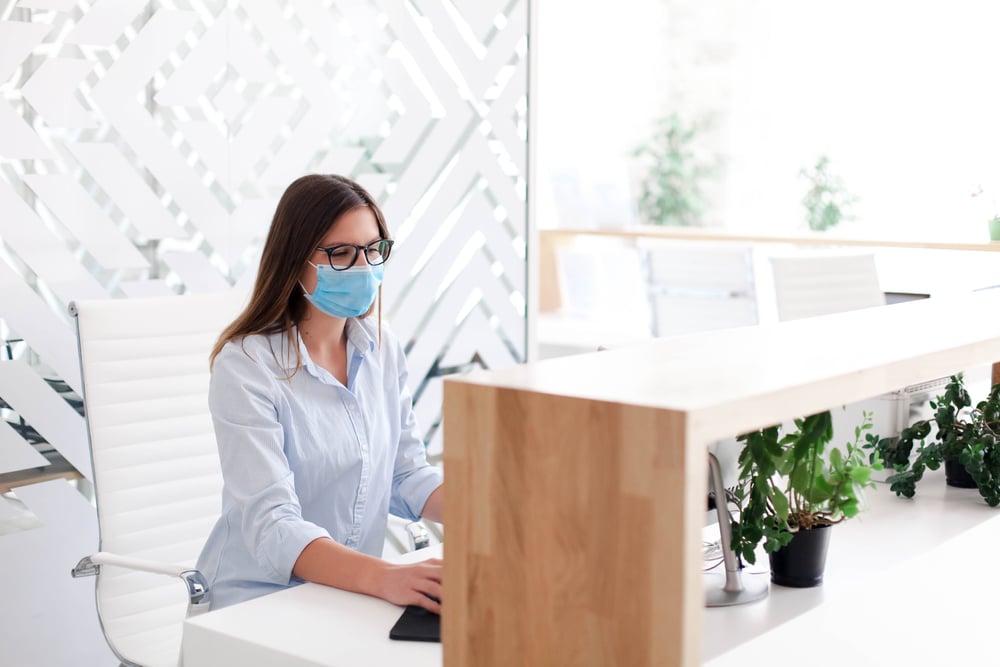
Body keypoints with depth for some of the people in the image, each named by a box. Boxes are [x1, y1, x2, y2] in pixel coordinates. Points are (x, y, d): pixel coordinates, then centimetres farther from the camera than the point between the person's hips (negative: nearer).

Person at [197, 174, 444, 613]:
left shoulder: (382, 348, 4)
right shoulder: (246, 366, -16)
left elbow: (407, 474, 9)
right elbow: (272, 528, -25)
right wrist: (384, 578, -41)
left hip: (354, 590, 6)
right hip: (259, 604, -6)